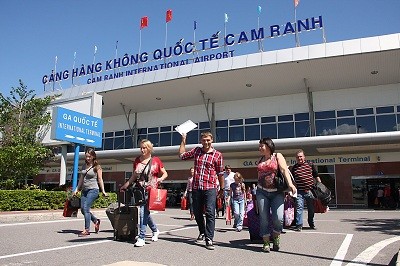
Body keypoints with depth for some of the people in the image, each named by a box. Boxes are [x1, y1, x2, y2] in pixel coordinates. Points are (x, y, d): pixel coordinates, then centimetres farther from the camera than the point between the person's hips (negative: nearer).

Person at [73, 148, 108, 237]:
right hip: (84, 190, 7)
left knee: (86, 208, -14)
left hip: (93, 190, -7)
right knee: (82, 209, 4)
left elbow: (100, 179, -4)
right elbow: (81, 179, 20)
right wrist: (77, 189, 16)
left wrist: (103, 191, -8)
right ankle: (96, 221, 26)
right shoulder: (84, 166, 14)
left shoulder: (97, 167, -3)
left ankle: (87, 229, -7)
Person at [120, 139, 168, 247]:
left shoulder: (156, 160, -1)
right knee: (145, 212, 11)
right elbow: (134, 176, 16)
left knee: (143, 212, -13)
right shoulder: (137, 160, 10)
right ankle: (155, 230, 35)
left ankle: (141, 238, -4)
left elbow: (165, 173, 6)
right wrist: (125, 185, 10)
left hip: (151, 191, -5)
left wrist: (160, 179, -14)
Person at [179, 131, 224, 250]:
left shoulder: (217, 155, 1)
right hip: (196, 188, 4)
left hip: (210, 188, -4)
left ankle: (209, 239, -5)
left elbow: (220, 173, 6)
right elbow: (182, 155, 21)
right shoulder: (196, 150, 11)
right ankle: (202, 233, 35)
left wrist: (222, 189, 9)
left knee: (210, 213, -10)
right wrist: (183, 140, 21)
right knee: (197, 212, 14)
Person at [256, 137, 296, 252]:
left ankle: (276, 237, 15)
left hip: (277, 192, -4)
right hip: (262, 192, 4)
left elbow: (284, 170, -12)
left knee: (278, 218, -12)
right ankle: (266, 242, 10)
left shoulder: (277, 156, 3)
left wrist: (290, 183, -28)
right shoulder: (260, 160, 16)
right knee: (264, 218, -1)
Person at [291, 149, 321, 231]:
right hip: (299, 191, 0)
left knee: (311, 209, 11)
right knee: (299, 208, -6)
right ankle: (299, 225, -1)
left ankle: (311, 224, 28)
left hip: (310, 191, 1)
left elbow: (316, 177, 10)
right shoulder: (294, 168, 8)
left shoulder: (311, 165, 6)